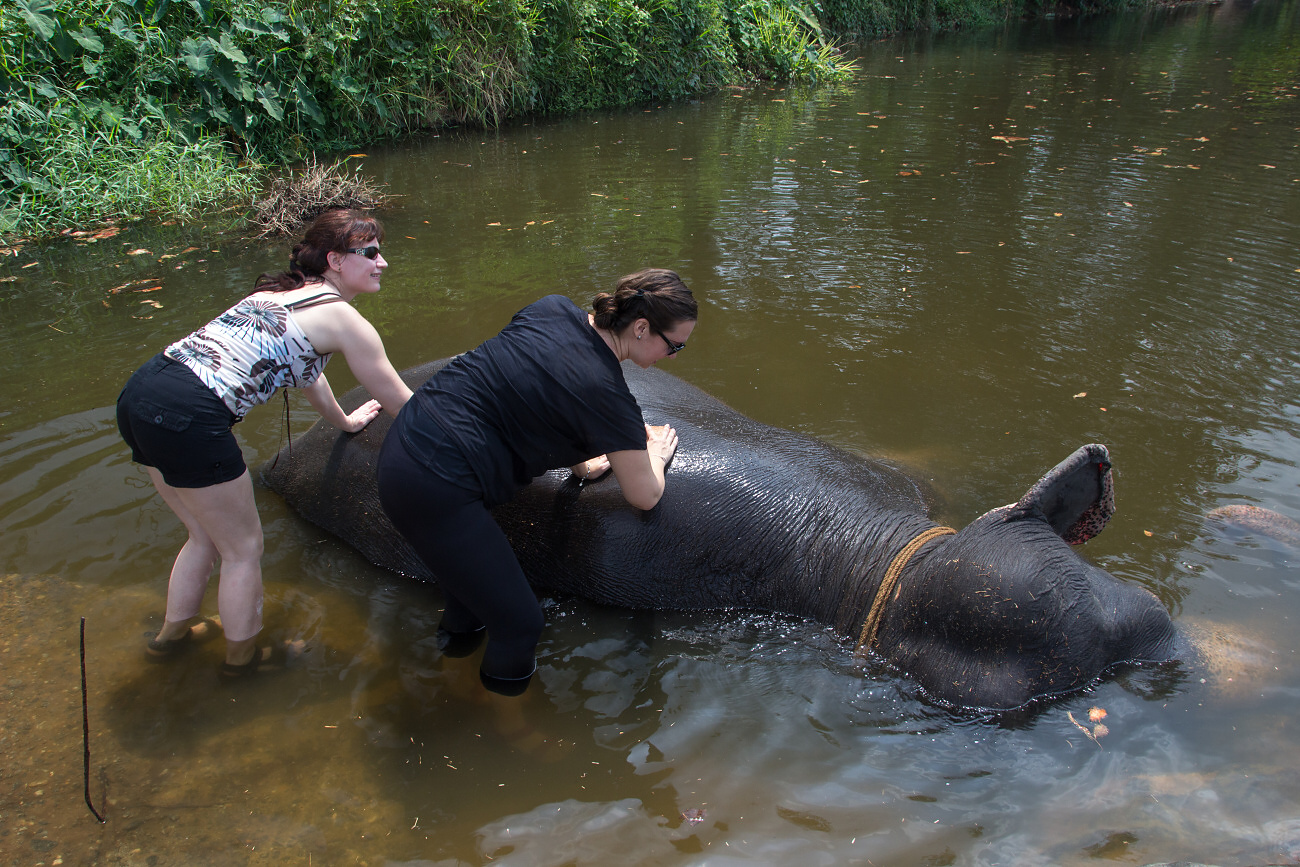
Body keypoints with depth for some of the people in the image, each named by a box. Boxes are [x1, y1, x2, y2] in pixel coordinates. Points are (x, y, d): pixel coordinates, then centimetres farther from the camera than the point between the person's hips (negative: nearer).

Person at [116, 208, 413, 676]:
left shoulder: (282, 291, 22)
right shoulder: (342, 318, -3)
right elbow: (400, 403, 4)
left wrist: (346, 420, 52)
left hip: (138, 394, 9)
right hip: (188, 417, -9)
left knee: (209, 535, 27)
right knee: (243, 549, 13)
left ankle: (174, 632, 46)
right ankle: (242, 654, 31)